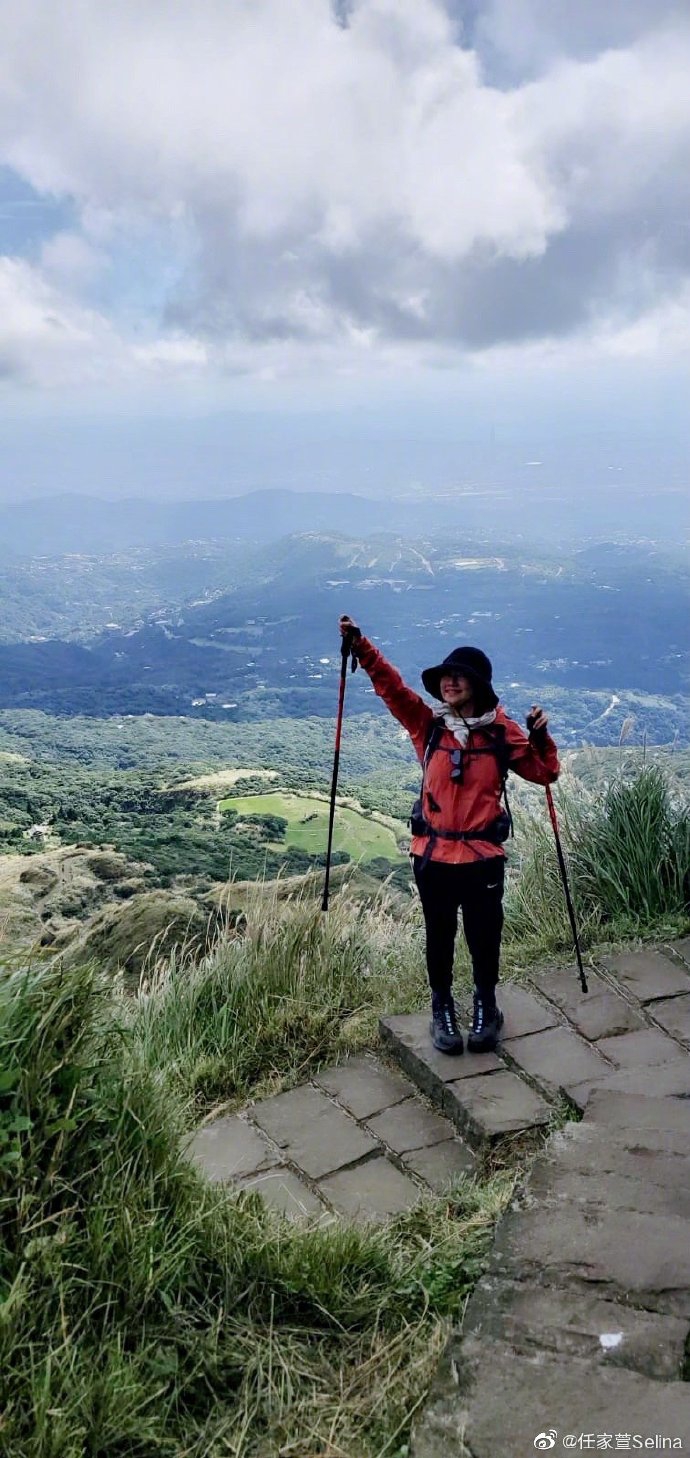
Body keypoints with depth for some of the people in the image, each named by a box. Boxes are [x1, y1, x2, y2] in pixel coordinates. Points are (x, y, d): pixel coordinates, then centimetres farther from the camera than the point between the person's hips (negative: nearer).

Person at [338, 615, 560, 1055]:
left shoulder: (502, 732, -3)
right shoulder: (429, 725, -1)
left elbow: (545, 772, 3)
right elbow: (390, 684, -6)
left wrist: (540, 734, -13)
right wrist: (360, 645, -15)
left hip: (483, 857, -1)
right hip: (433, 856, 1)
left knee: (484, 937, 11)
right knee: (440, 937, 15)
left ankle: (486, 1007, 36)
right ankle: (442, 1009, 36)